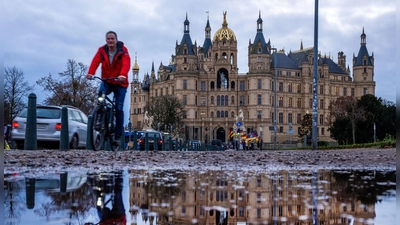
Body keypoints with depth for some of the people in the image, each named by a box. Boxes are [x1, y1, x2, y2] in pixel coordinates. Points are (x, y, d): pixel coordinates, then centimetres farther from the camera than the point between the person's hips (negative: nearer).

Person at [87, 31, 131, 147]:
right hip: (107, 81, 2)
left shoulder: (123, 50, -9)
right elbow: (95, 61, -17)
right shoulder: (102, 50, -2)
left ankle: (118, 136, 1)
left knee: (118, 109, -7)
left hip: (120, 83, -2)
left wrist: (123, 75, -45)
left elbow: (126, 63, -25)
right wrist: (90, 73, -37)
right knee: (100, 94, -29)